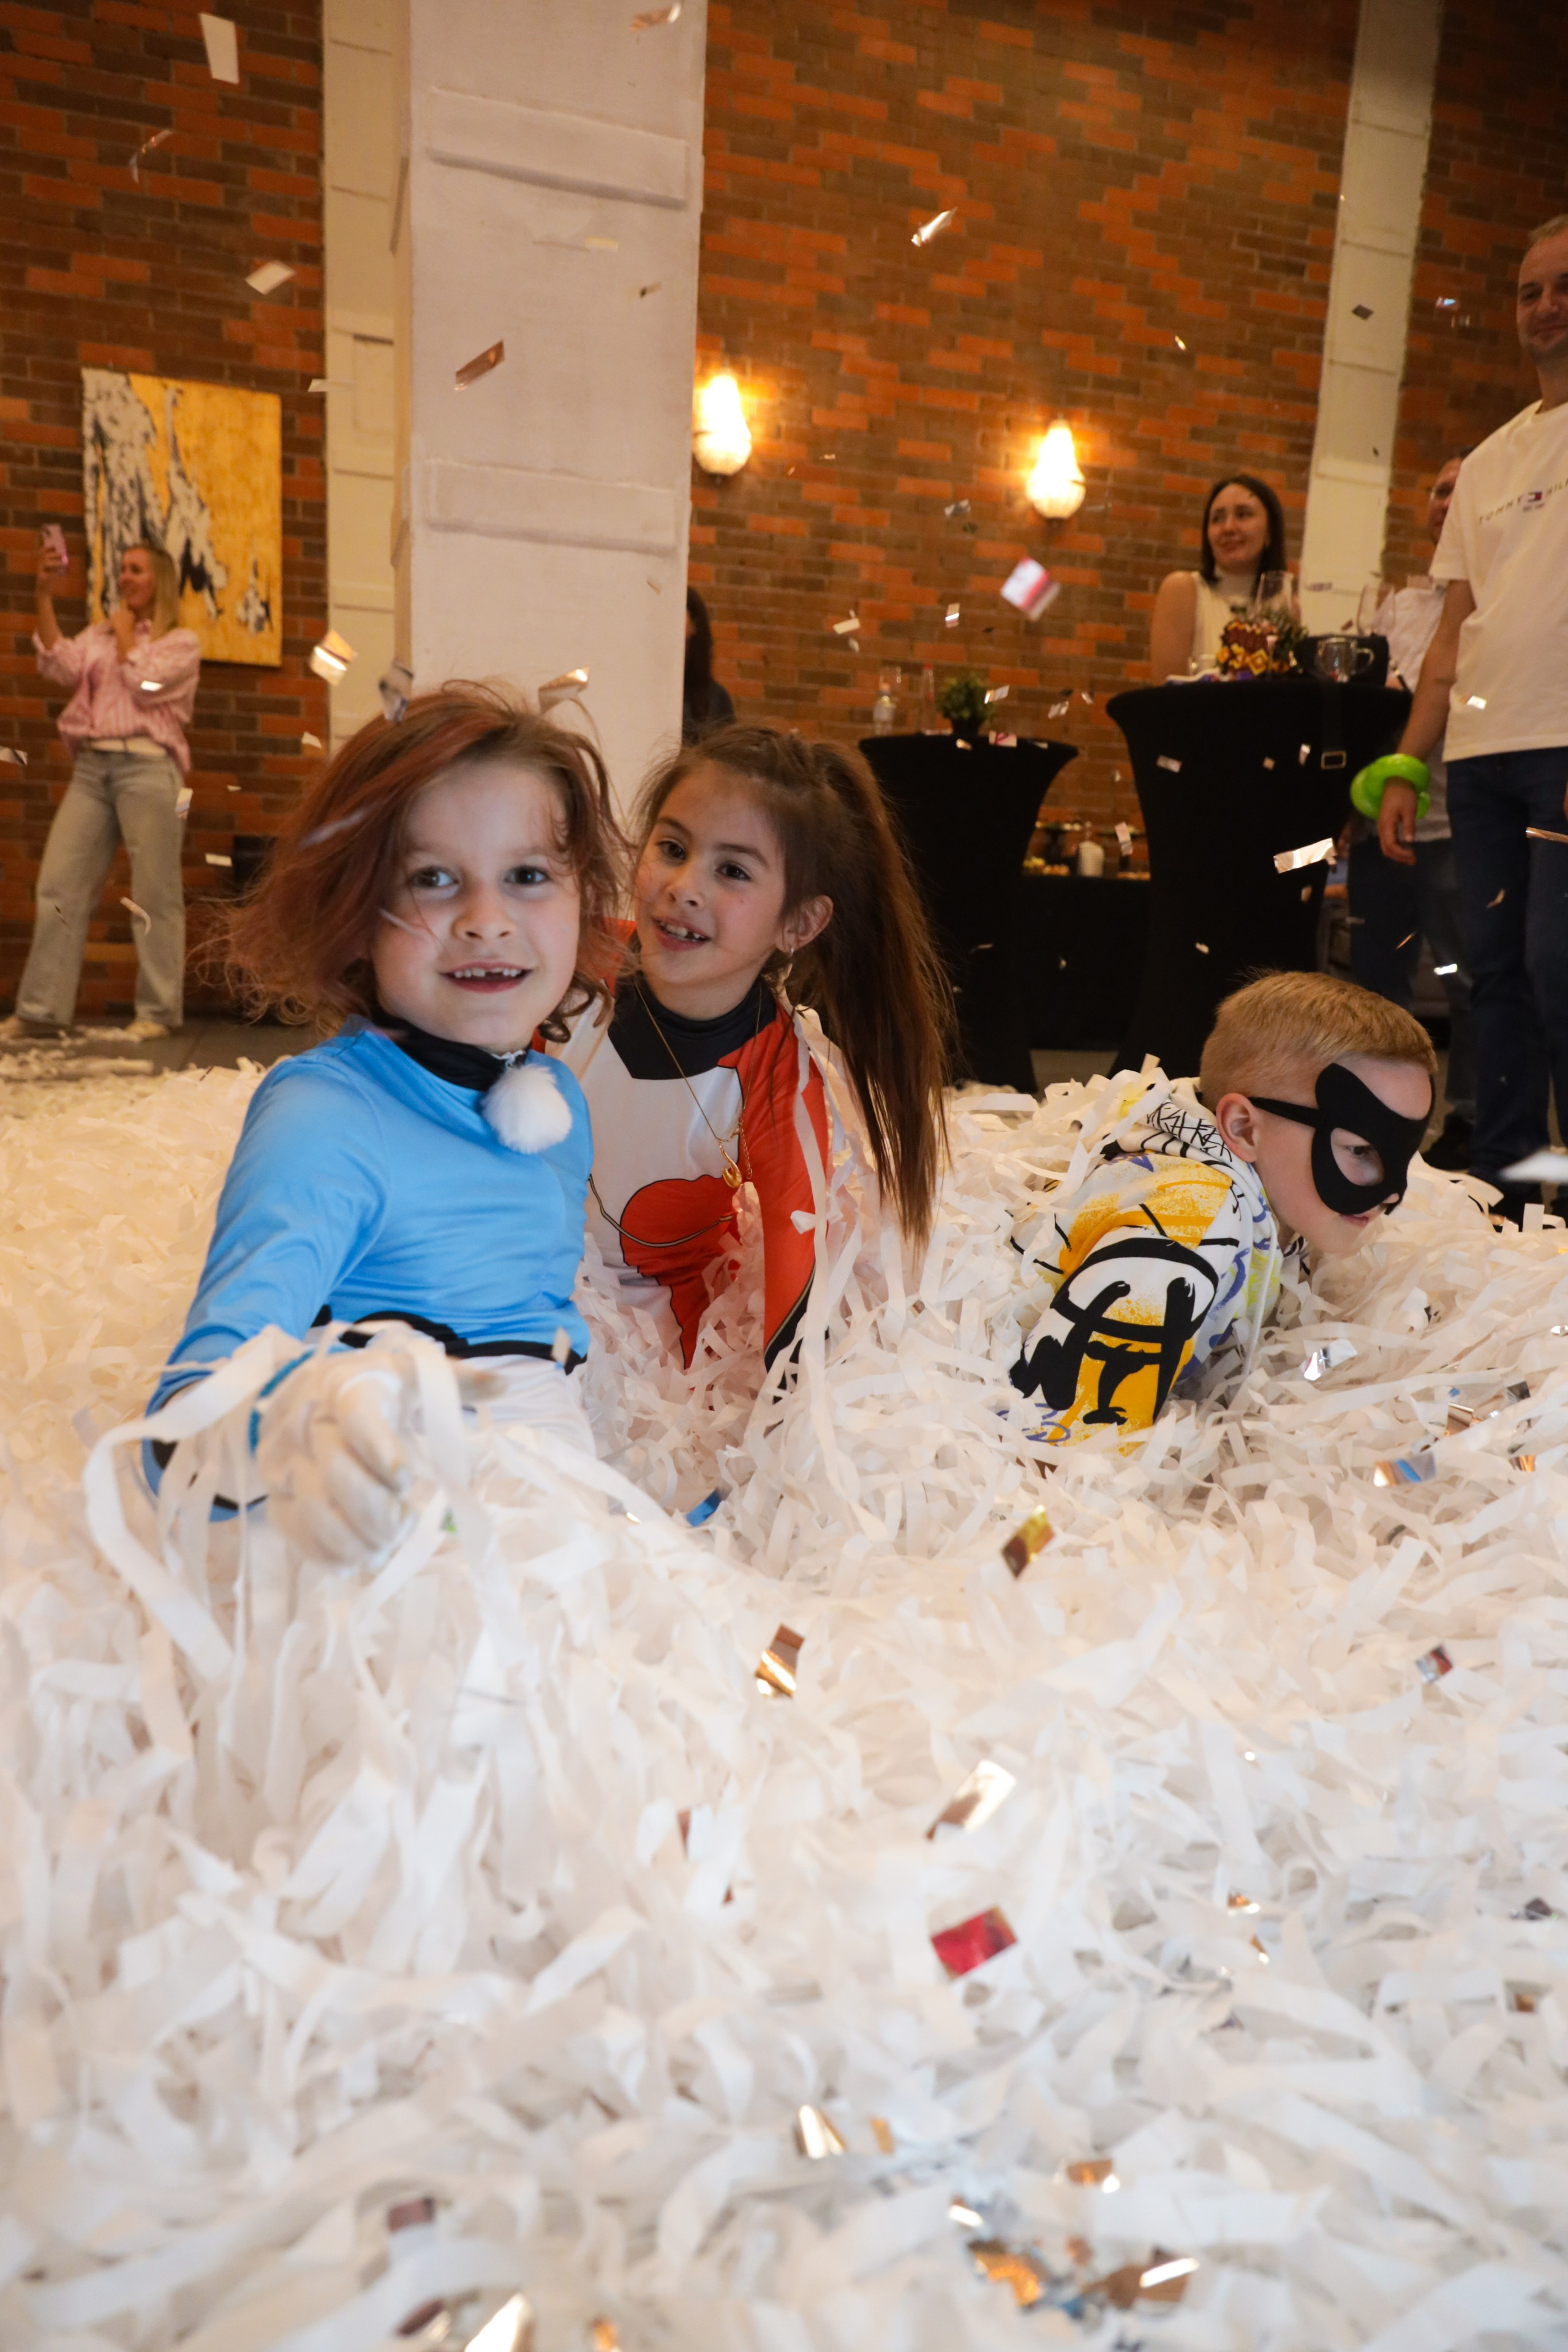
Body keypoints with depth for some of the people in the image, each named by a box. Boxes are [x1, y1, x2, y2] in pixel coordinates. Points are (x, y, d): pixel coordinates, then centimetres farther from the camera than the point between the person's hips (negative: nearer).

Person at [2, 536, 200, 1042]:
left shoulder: (181, 642, 10)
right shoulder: (98, 634, 21)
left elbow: (144, 684, -7)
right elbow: (61, 667, 2)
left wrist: (126, 632, 7)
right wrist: (44, 594, -2)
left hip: (147, 767, -4)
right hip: (90, 768, 4)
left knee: (154, 892, -5)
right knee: (59, 886, -4)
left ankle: (159, 1011, 1)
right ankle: (41, 1010, -3)